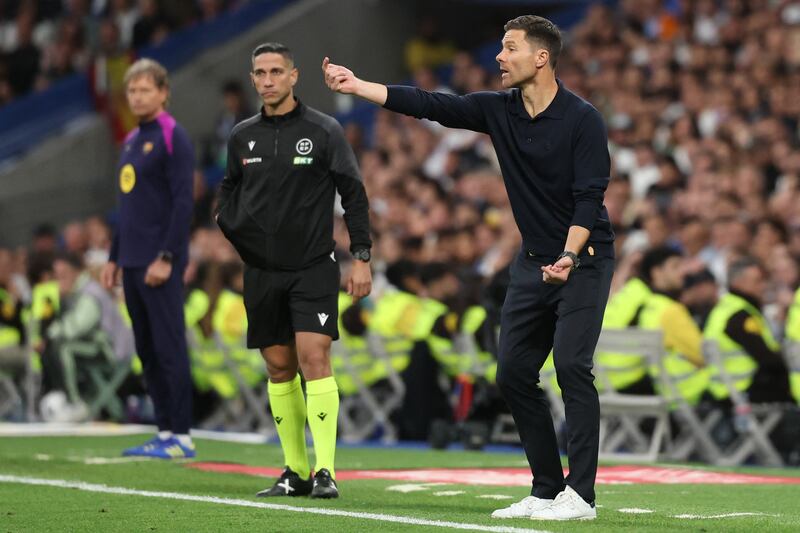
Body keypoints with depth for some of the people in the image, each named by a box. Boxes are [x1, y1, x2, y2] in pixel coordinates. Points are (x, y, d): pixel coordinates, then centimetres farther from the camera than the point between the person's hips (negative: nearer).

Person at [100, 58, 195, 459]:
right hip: (133, 263, 9)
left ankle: (181, 437, -5)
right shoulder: (131, 141, 18)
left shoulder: (173, 137, -8)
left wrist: (166, 258, -20)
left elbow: (183, 203, -14)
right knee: (147, 351, 9)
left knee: (169, 348, -7)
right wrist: (114, 257, 20)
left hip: (160, 263, -9)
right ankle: (164, 432, 13)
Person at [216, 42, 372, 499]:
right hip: (262, 270, 4)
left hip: (313, 267, -4)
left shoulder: (323, 130, -3)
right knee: (279, 367, 5)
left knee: (314, 357, -15)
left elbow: (354, 195, -2)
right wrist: (228, 221, 1)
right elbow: (230, 188, 22)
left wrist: (362, 258, -6)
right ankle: (296, 471, 12)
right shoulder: (242, 136, 9)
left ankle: (326, 471, -16)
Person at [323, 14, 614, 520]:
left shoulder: (583, 119, -14)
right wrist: (357, 86, 1)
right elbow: (429, 104, 4)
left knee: (571, 364, -18)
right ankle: (547, 490, 10)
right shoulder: (499, 109, 3)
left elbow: (589, 198, -19)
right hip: (533, 261, 7)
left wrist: (569, 258, -31)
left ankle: (581, 493, -14)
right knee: (514, 372, 3)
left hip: (583, 258, -7)